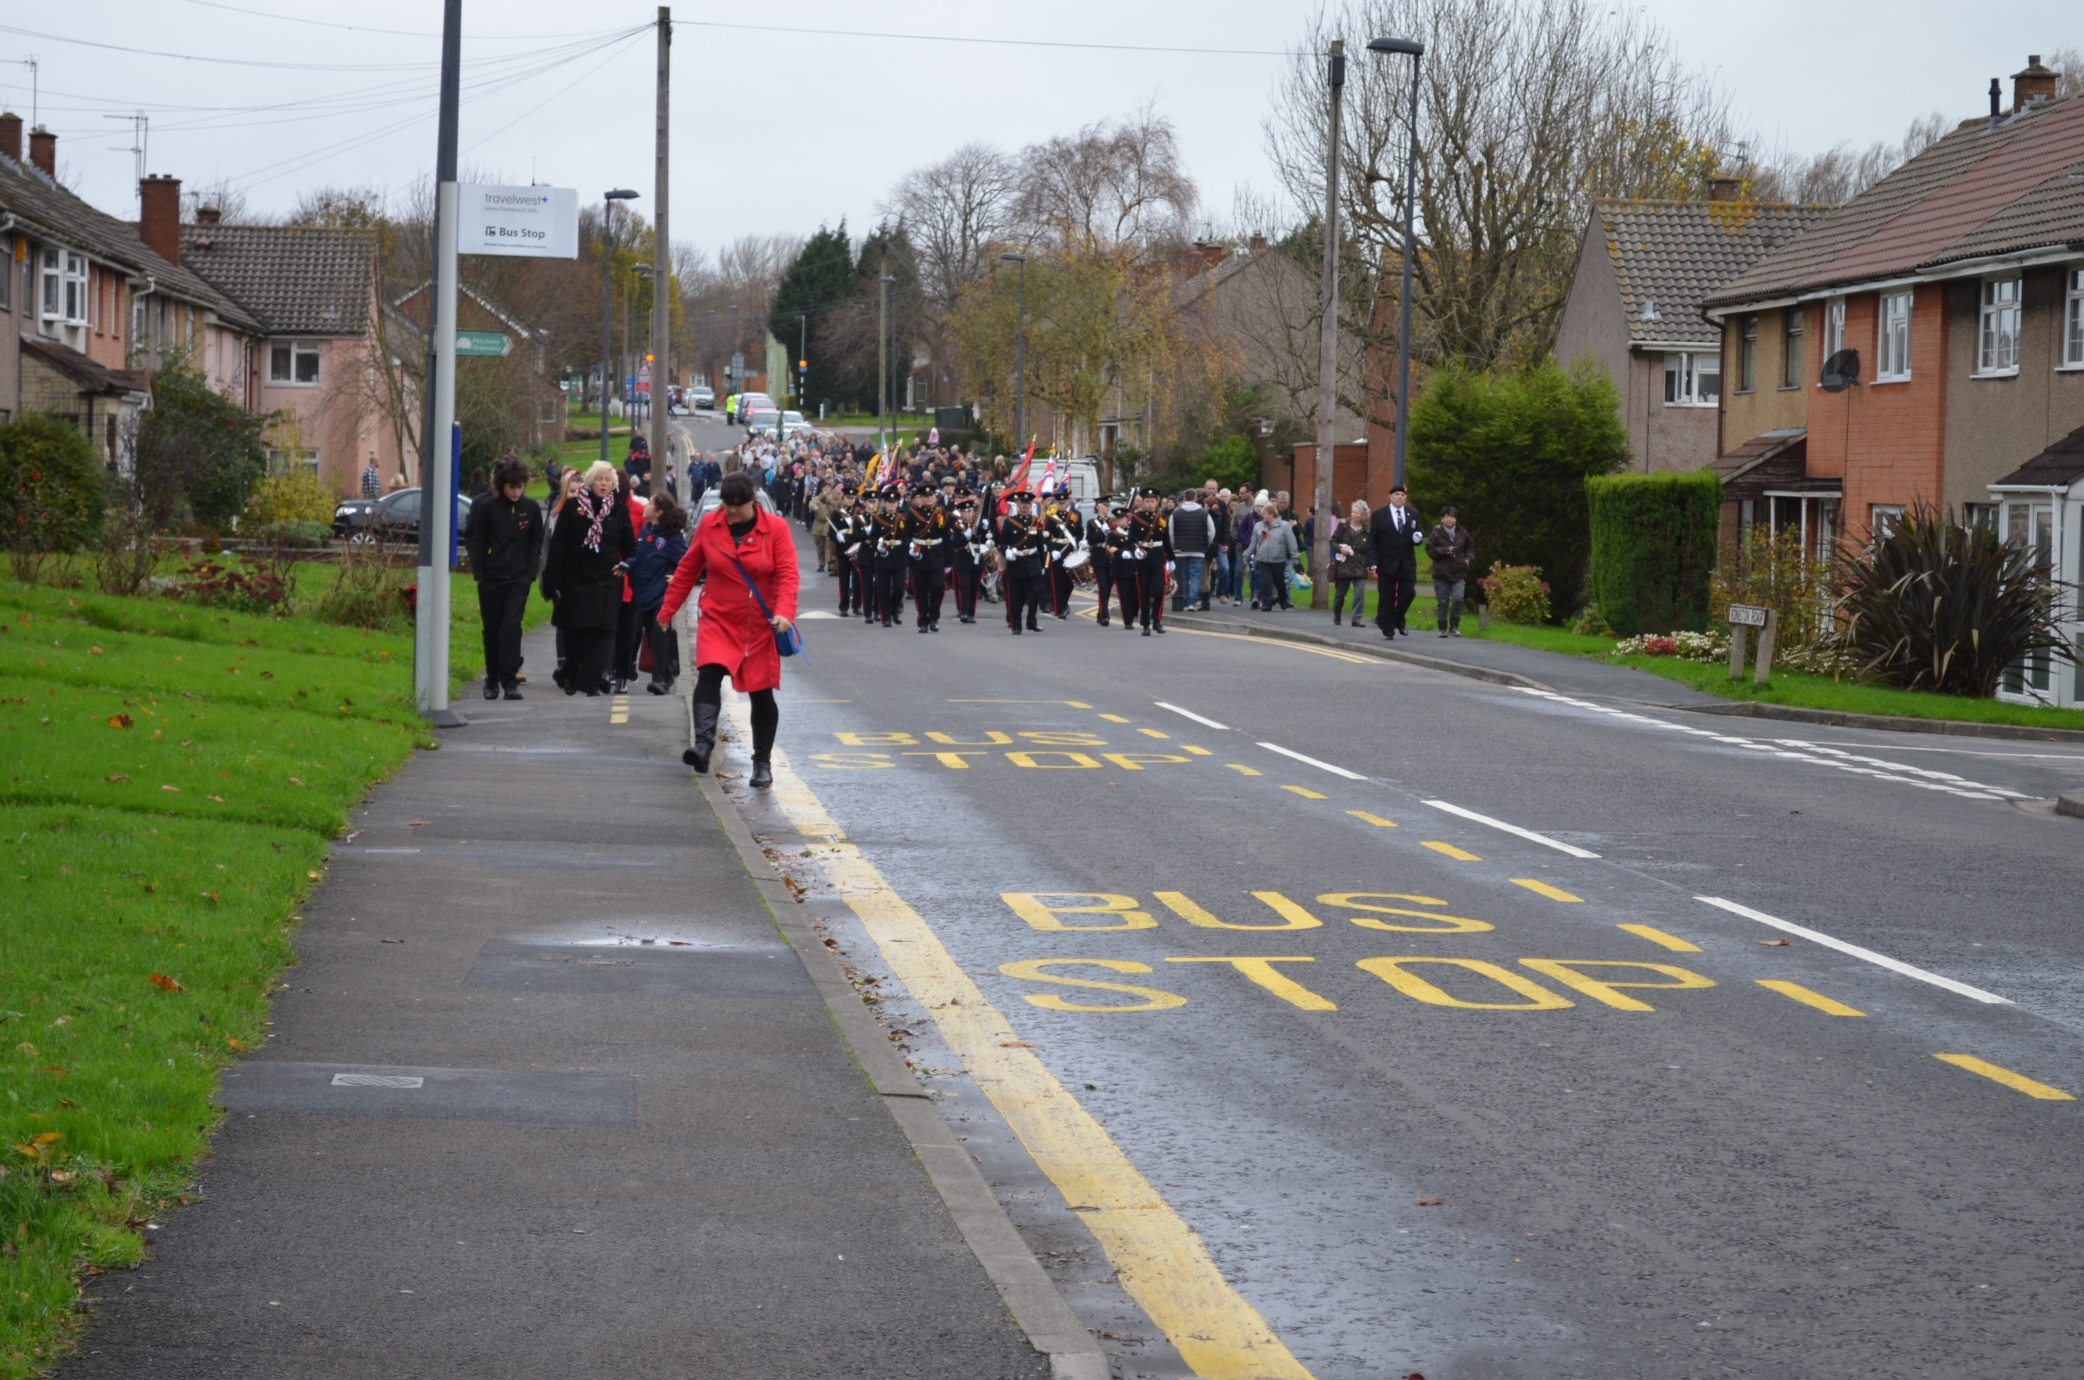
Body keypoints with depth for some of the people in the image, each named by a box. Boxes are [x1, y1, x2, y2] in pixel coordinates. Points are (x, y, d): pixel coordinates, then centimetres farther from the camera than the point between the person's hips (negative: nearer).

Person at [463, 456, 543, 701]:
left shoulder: (531, 508, 1)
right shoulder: (487, 506, -4)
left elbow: (536, 543, 8)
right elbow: (475, 541, 0)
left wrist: (530, 573, 0)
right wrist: (480, 573, -6)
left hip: (518, 580, 0)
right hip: (491, 579, 0)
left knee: (511, 628, -11)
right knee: (492, 631, 7)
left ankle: (509, 680, -13)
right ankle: (492, 680, 19)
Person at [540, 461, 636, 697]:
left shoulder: (619, 509, 5)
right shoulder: (572, 506, 0)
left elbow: (629, 544, 16)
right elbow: (558, 544, -1)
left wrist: (626, 564, -1)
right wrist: (553, 581, -5)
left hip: (607, 580, 0)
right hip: (575, 579, 0)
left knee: (602, 630, -8)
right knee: (574, 632, 6)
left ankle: (592, 680, -7)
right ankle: (571, 677, 22)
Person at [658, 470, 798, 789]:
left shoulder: (775, 528, -6)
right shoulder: (708, 526, 0)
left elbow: (787, 574, -12)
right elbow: (687, 570, 9)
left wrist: (784, 612, -28)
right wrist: (667, 609, 11)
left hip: (760, 626, -1)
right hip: (718, 621, 1)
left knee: (761, 693, 5)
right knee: (709, 674, -23)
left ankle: (762, 764, 17)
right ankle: (703, 745, -33)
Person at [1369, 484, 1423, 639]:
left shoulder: (1413, 515, 10)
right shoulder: (1379, 515, 0)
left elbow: (1419, 534, 17)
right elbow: (1372, 541, -3)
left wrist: (1418, 537, -10)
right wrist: (1373, 563, -11)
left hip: (1407, 564, 3)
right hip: (1387, 563, -3)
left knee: (1408, 592, -5)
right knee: (1387, 598, 1)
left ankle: (1398, 620, 18)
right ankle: (1387, 629, 10)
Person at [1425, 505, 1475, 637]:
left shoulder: (1462, 533, 4)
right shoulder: (1437, 533, -4)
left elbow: (1470, 546, 19)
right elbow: (1430, 550, -7)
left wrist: (1469, 558, 3)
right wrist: (1445, 550, -17)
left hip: (1459, 573, 1)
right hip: (1441, 574, -1)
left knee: (1458, 599, -10)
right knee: (1442, 602, 4)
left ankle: (1454, 627, 4)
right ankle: (1443, 629, 14)